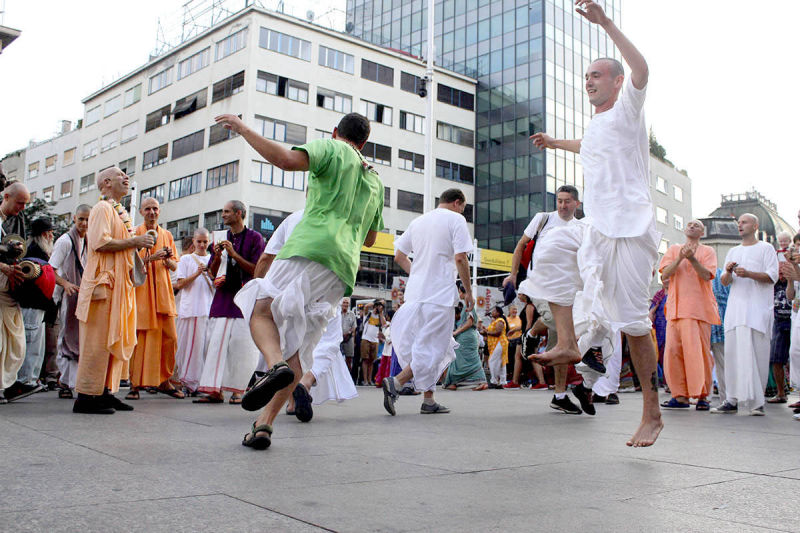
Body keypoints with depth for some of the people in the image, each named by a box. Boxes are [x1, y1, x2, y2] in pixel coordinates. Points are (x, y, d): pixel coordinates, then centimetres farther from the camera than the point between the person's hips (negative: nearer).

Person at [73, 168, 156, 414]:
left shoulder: (119, 211, 22)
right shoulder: (102, 208, -6)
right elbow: (99, 242, -19)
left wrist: (138, 243, 10)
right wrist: (134, 241, -13)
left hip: (119, 283, 9)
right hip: (104, 281, -9)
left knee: (116, 339, 8)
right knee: (98, 340, -9)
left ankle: (105, 391, 13)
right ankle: (86, 396, -5)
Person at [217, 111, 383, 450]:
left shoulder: (332, 149, 9)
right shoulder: (375, 183, 29)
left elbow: (288, 160, -11)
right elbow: (370, 239, 36)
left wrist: (244, 129, -1)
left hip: (310, 248, -6)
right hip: (343, 268, 6)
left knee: (260, 308, 6)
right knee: (299, 347, 6)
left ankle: (276, 364, -25)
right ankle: (264, 423, -1)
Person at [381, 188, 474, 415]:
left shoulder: (418, 221, 16)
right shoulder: (456, 219, -3)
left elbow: (399, 256, 16)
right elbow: (460, 258, -11)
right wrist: (469, 292, -4)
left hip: (415, 292, 7)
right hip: (441, 294, -7)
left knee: (428, 347, 14)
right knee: (433, 349, -3)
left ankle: (429, 400, 14)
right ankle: (395, 383, -18)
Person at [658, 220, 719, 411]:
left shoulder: (707, 251, 13)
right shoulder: (674, 249, 20)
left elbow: (707, 275, -4)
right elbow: (664, 274, 5)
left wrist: (692, 258, -15)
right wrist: (680, 258, -8)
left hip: (699, 308, -2)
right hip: (676, 308, 2)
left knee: (699, 350, -9)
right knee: (673, 350, -6)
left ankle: (702, 396, -4)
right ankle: (680, 396, -1)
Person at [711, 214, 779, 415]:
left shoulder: (766, 248, 8)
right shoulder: (733, 252, 22)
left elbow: (773, 276, -3)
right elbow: (724, 282, 17)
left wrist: (748, 273, -17)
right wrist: (728, 272, -5)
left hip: (758, 308, -4)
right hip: (735, 306, 4)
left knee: (757, 354, -8)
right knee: (733, 352, -4)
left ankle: (756, 401, -4)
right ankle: (732, 400, -3)